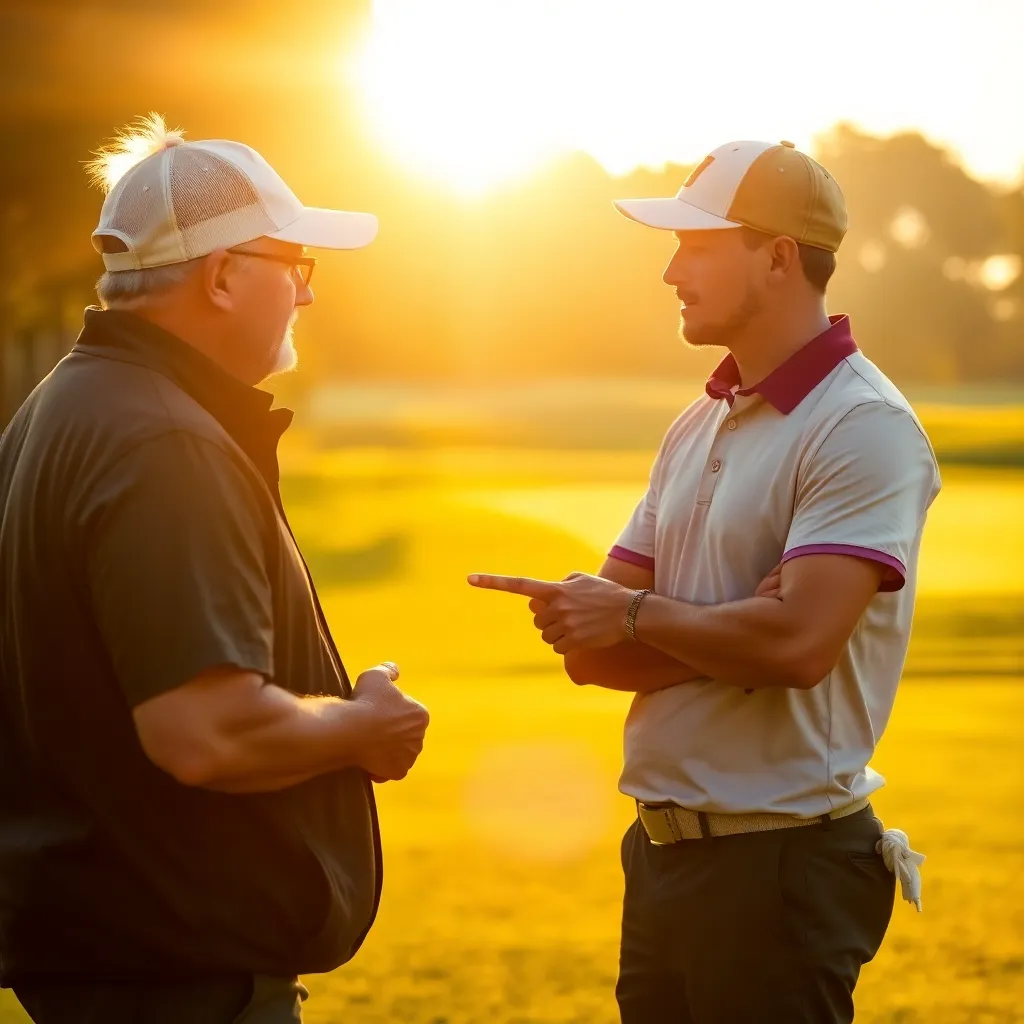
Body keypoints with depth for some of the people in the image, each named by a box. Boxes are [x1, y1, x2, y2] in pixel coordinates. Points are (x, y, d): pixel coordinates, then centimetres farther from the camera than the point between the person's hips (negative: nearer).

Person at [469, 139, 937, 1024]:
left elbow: (798, 642, -25)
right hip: (663, 851, 8)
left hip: (778, 864, -7)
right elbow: (589, 646, 8)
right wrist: (731, 636, -10)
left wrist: (639, 616, -9)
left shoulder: (864, 428, -12)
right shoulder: (699, 427, 12)